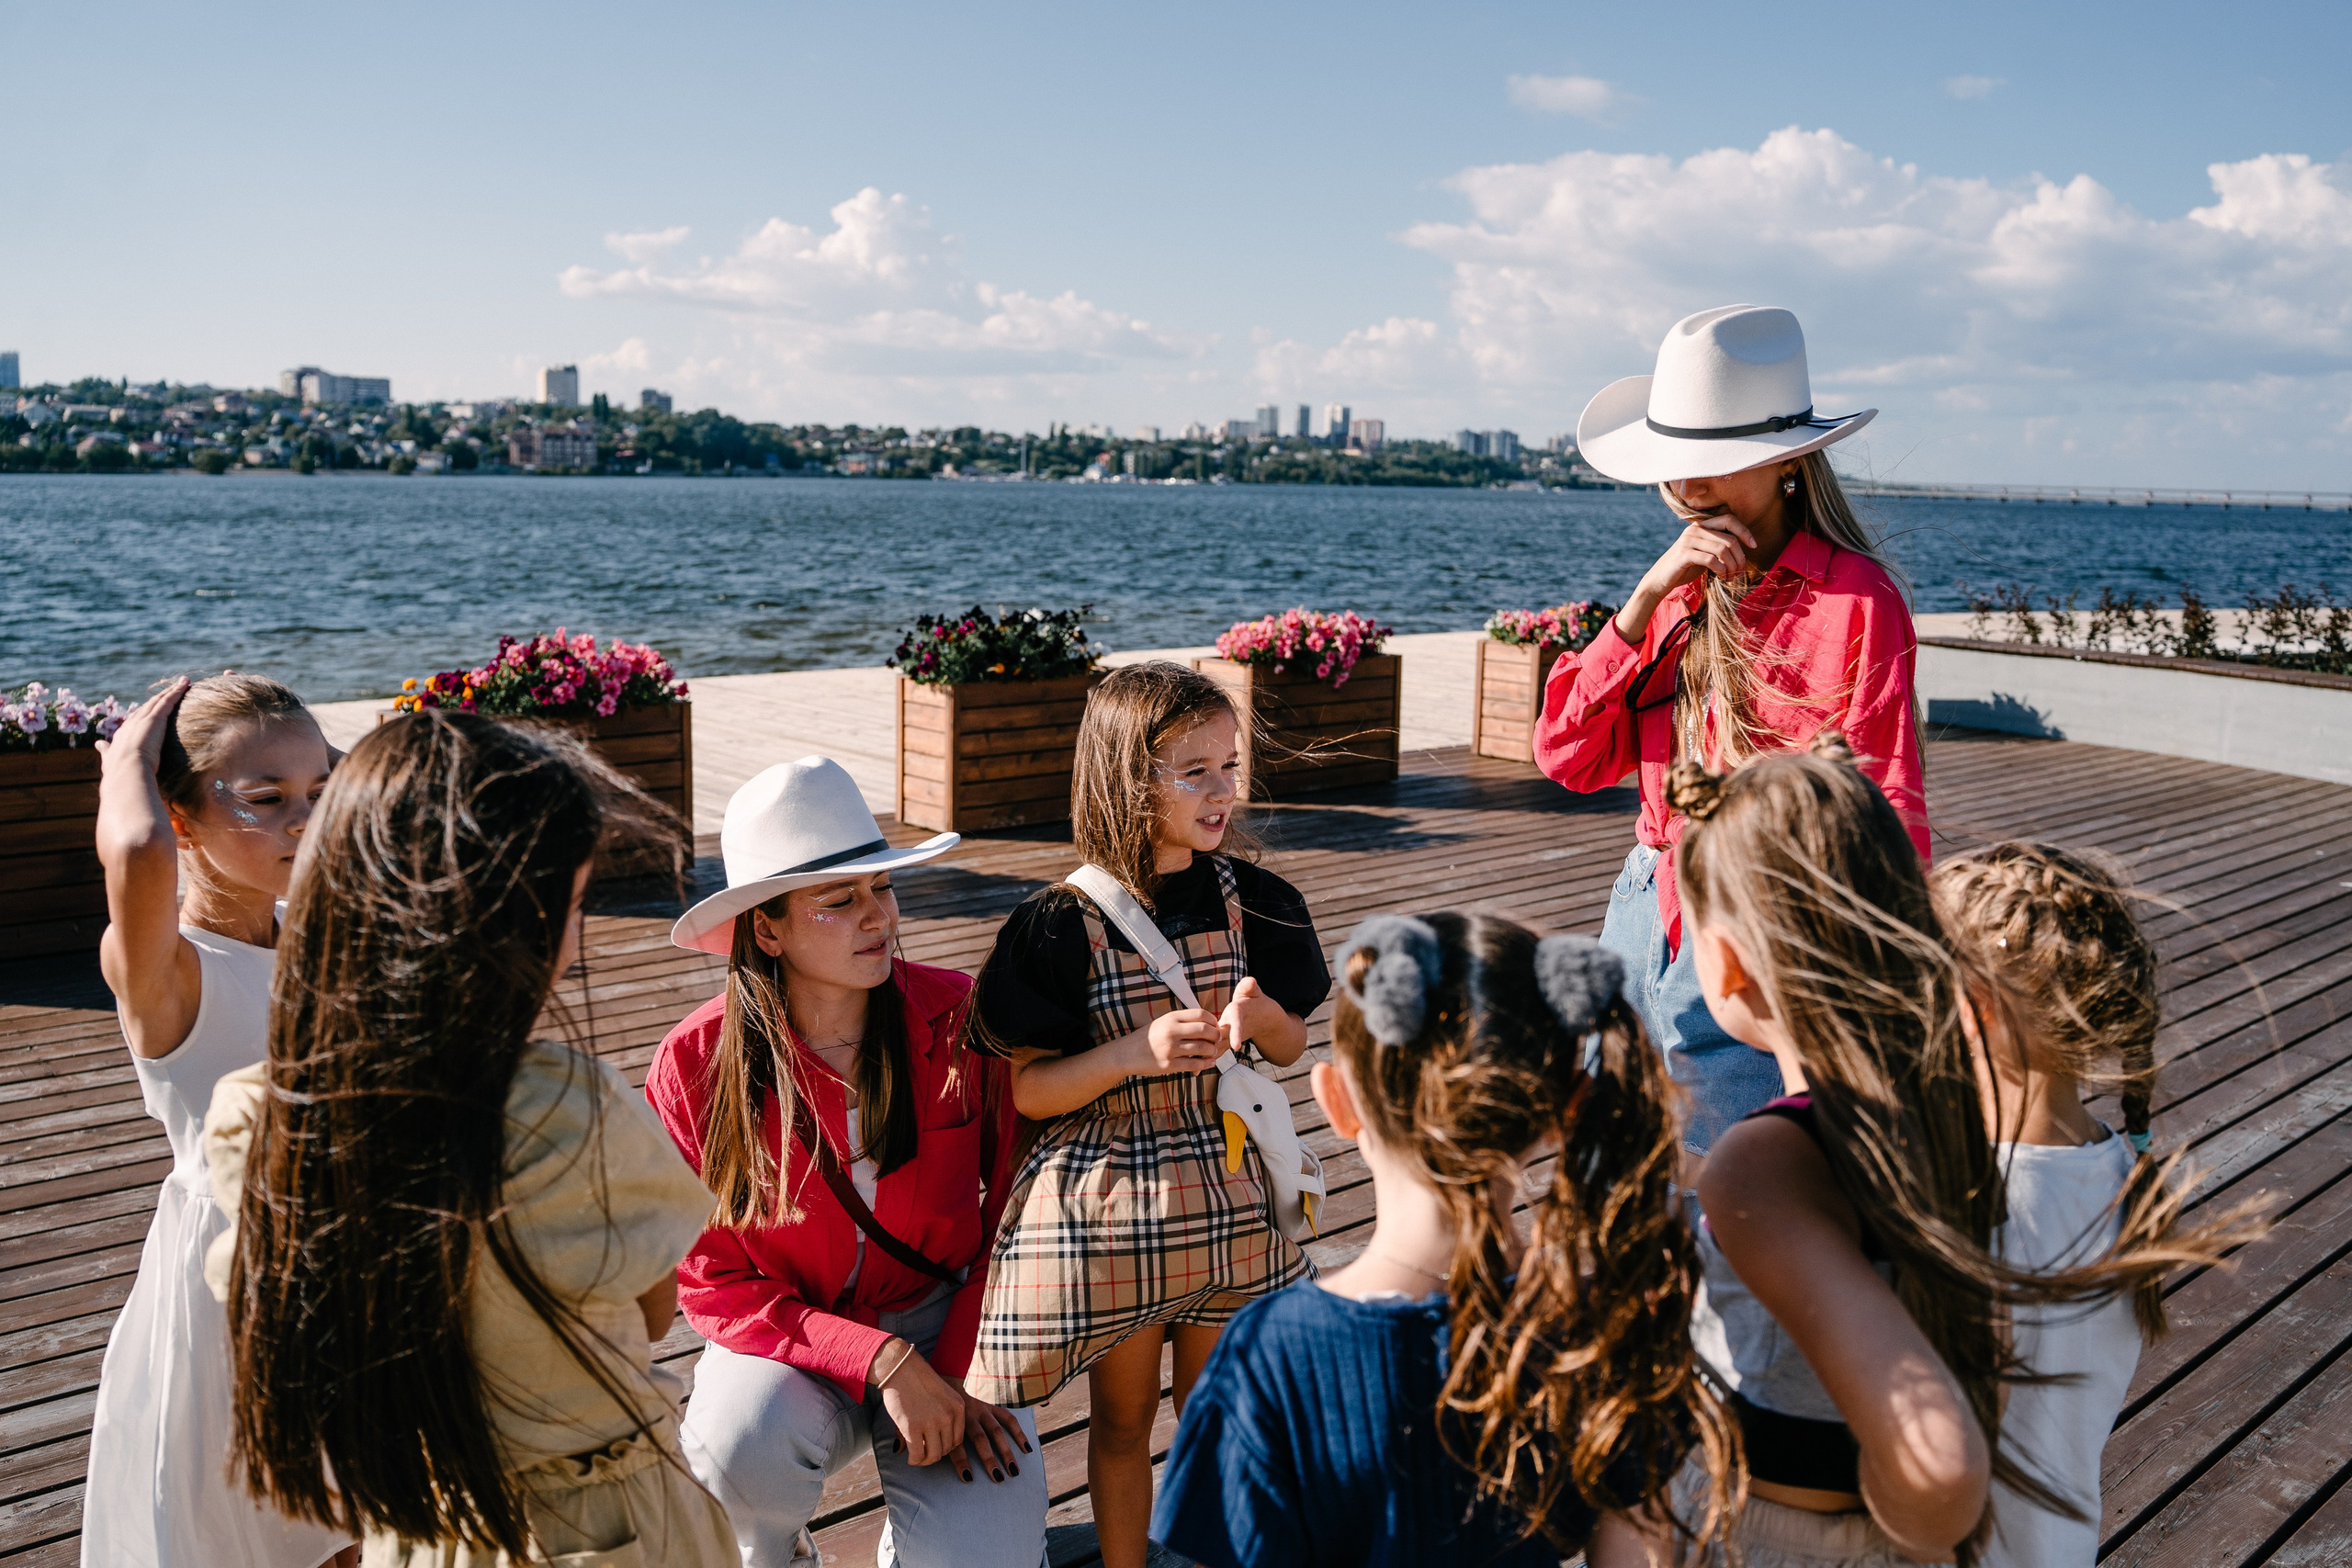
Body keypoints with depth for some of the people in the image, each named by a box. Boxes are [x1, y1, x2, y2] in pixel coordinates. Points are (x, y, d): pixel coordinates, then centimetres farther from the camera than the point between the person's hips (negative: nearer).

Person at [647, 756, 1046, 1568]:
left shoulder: (961, 1019, -12)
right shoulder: (696, 1065, -14)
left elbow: (1016, 1210, -1)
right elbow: (714, 1284, -10)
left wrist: (962, 1374, -11)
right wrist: (880, 1362, -22)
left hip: (943, 1324, 0)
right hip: (787, 1340, 0)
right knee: (746, 1445, -33)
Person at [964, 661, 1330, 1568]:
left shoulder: (1248, 899, -3)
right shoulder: (1064, 923, -13)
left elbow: (1291, 1048, 8)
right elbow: (1027, 1091, -10)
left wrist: (1258, 1014, -15)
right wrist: (1137, 1053, -25)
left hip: (1228, 1191, 3)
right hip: (1106, 1202, -2)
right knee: (1123, 1415, 16)